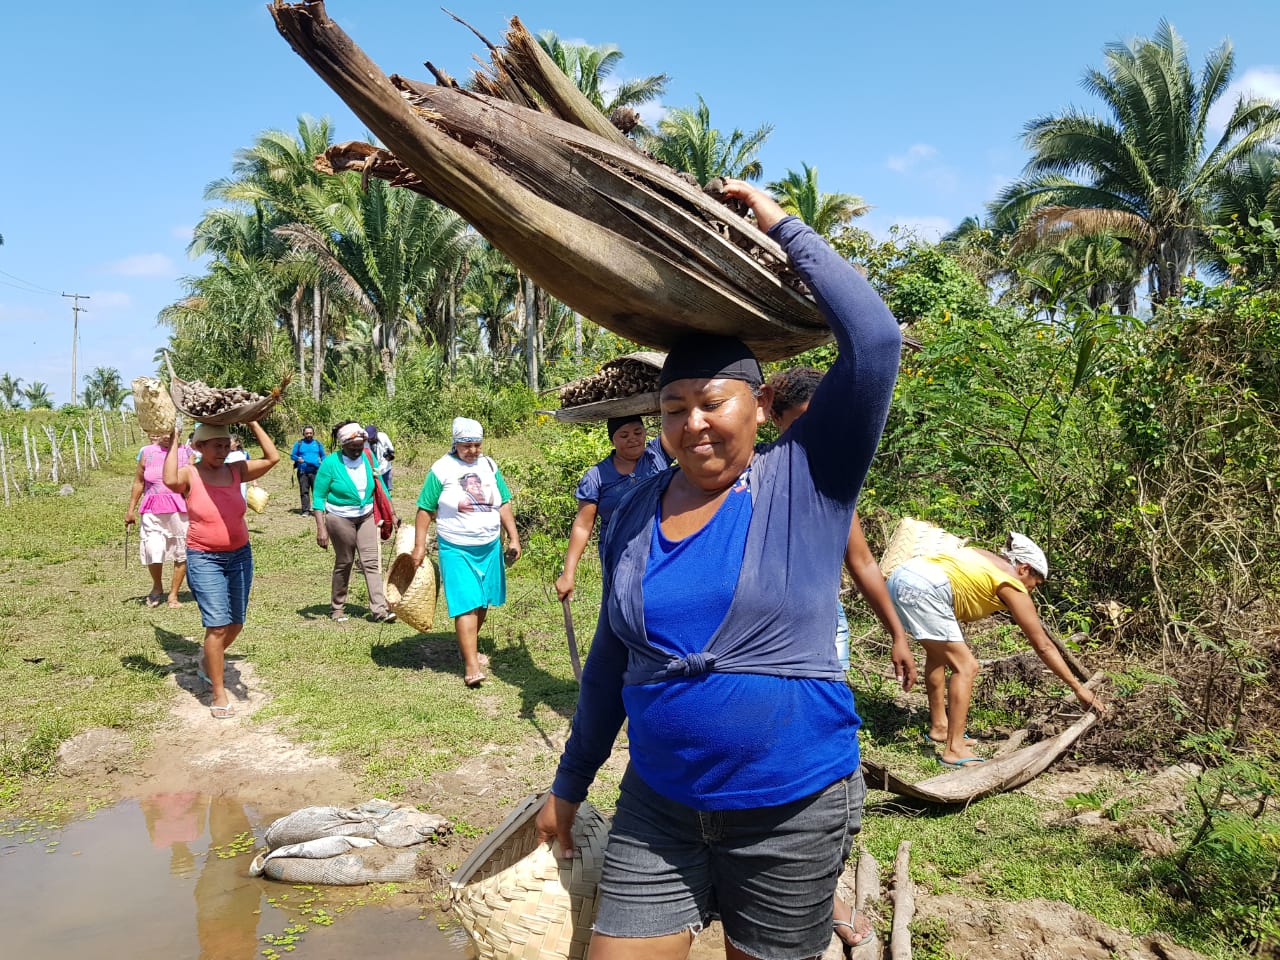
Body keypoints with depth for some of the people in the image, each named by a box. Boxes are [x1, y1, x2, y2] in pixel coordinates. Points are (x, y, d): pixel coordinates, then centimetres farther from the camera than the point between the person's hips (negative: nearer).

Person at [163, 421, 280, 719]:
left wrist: (253, 423, -4)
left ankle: (208, 662, 43)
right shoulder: (189, 475, -10)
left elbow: (272, 458, -6)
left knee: (236, 623, 12)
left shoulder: (236, 471, 1)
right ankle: (218, 695, 1)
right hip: (204, 560, -5)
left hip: (240, 556, 5)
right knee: (217, 624, -10)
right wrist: (173, 443, -24)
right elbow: (170, 481, -33)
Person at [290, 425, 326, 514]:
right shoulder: (298, 443, 11)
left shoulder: (318, 443, 14)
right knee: (304, 491, 1)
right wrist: (298, 459, -12)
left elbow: (323, 456, 18)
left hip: (316, 471, 0)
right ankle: (305, 510, 6)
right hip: (303, 472, 0)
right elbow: (292, 456, 10)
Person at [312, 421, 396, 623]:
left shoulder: (368, 458, -1)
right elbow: (318, 496, -10)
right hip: (340, 519, -3)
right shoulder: (331, 463, -12)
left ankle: (379, 609, -6)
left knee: (372, 562, -4)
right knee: (344, 563, 6)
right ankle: (337, 608, 23)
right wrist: (321, 528, -17)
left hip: (366, 516, 3)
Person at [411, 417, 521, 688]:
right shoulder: (441, 469, -7)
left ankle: (470, 648, 31)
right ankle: (471, 665, -9)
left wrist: (514, 538, 6)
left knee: (482, 603, 12)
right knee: (466, 605, -10)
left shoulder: (489, 466, 6)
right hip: (456, 550, -5)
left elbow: (504, 504, 11)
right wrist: (419, 546, -7)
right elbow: (425, 510, -4)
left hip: (490, 547, 5)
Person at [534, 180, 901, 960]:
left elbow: (874, 339, -21)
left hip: (792, 816, -3)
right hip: (657, 813, 3)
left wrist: (783, 228, -12)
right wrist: (570, 783, 17)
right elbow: (610, 659, 11)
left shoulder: (806, 483, -9)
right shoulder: (637, 512, 2)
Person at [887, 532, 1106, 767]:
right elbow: (1043, 645, 11)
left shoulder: (985, 558, 29)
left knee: (938, 652, 28)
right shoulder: (1012, 585, 8)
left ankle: (939, 726, 35)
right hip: (922, 590, -9)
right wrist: (1078, 688, 17)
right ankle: (954, 750, 1)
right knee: (965, 666, 1)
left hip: (899, 577, 9)